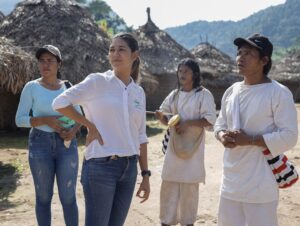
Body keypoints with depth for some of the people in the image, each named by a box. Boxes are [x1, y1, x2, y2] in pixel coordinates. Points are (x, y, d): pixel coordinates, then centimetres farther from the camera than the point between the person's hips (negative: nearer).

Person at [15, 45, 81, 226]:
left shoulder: (68, 88, 6)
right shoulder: (31, 87, -2)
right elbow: (20, 119, -4)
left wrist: (74, 130, -11)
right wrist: (46, 120, -19)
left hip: (66, 144, 1)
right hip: (40, 144, -1)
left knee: (68, 197, 1)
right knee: (44, 197, 7)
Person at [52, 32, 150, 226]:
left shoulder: (139, 92, 10)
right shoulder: (97, 81, -5)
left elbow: (140, 136, 13)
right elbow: (60, 102, -8)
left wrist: (146, 174, 11)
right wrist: (89, 125, -8)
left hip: (129, 167, 5)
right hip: (101, 166, -5)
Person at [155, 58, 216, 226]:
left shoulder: (204, 94, -5)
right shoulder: (174, 94, 12)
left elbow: (210, 120, -11)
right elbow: (166, 119, 13)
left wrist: (187, 123, -21)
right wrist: (161, 115, -10)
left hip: (193, 146, -4)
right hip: (174, 145, 5)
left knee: (189, 186, 2)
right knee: (169, 184, 5)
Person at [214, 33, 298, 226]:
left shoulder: (279, 93, -12)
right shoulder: (231, 91, 9)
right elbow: (220, 124, 17)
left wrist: (249, 140, -22)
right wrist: (222, 136, -6)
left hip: (260, 184, -6)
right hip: (231, 179, 7)